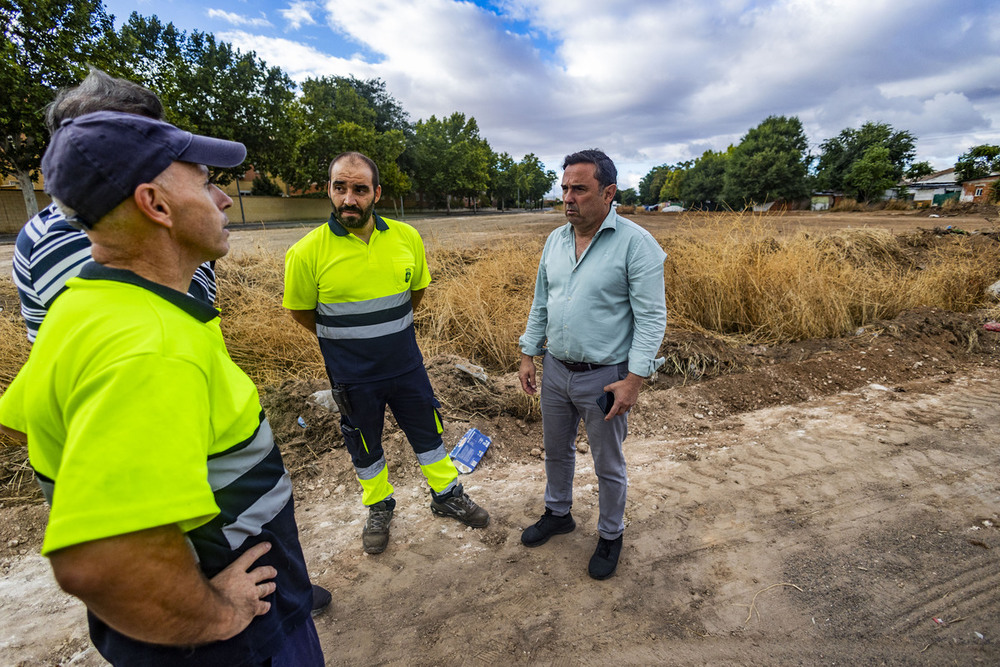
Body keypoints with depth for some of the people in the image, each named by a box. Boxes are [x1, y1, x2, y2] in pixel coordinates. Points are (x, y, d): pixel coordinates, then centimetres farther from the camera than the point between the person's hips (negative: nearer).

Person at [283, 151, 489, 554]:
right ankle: (379, 508, 43)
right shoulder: (308, 252, -16)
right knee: (365, 445, 17)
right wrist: (346, 339, 6)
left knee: (428, 431, 16)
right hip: (352, 376, -2)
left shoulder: (406, 237, -7)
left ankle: (447, 496, 39)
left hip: (406, 364, 2)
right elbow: (300, 310, -2)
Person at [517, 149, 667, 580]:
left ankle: (610, 536, 39)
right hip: (555, 370, 6)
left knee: (608, 466, 14)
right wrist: (528, 355, 10)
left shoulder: (635, 243, -14)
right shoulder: (555, 240, 5)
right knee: (556, 451, 23)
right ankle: (557, 514, 48)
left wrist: (633, 379, -20)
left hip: (604, 377, -5)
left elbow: (651, 317, -16)